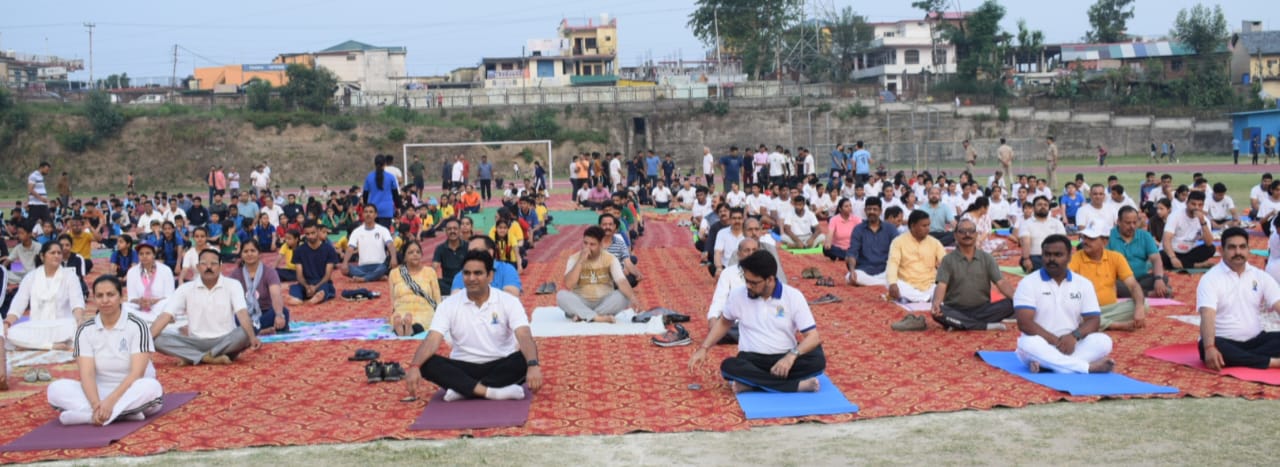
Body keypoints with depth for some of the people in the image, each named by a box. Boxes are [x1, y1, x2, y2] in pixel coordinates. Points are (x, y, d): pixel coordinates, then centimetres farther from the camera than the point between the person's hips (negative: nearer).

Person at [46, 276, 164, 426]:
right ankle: (124, 413, -32)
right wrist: (96, 404, -29)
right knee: (56, 388, -21)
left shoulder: (137, 326, -9)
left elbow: (137, 373, -17)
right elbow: (87, 374, -11)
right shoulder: (85, 330, 0)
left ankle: (83, 414, -34)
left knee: (152, 388, -36)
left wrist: (111, 401, -30)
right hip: (100, 392, 3)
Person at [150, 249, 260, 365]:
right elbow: (166, 316, -4)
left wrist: (252, 337, -37)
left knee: (244, 334, -34)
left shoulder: (232, 285, -3)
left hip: (226, 341, -2)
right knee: (159, 340, -23)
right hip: (196, 344, 2)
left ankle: (193, 358, -25)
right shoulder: (185, 289, 2)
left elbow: (242, 313, -18)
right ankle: (214, 357, -29)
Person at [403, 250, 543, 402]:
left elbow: (524, 337, -21)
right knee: (427, 364, -27)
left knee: (524, 359, -32)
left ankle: (463, 389, -30)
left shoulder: (508, 301, -7)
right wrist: (414, 367, -34)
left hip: (501, 366, -1)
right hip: (463, 368, 1)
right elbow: (431, 341, -14)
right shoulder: (449, 305, -3)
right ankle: (491, 391, -38)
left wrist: (533, 366, -41)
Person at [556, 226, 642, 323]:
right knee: (561, 295, -29)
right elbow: (568, 285, -20)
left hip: (605, 302, 0)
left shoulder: (610, 259, -6)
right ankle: (597, 317, -36)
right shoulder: (574, 258, -6)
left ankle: (582, 316, -29)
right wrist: (580, 261, -24)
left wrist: (632, 297, -40)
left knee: (623, 296, -29)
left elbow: (621, 281, -21)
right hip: (581, 302, 0)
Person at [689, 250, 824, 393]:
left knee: (818, 361, -31)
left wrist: (792, 355, -28)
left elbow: (813, 336, -9)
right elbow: (724, 322, 18)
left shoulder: (793, 296, -7)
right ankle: (797, 385, -32)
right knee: (728, 367, -34)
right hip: (752, 359, 1)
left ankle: (751, 382, -29)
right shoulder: (737, 295, -1)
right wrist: (703, 348, 7)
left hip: (785, 358, 0)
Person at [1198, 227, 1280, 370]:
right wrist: (1209, 348, -38)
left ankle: (1239, 359, -29)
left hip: (1255, 340, 4)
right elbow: (1207, 316, -22)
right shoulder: (1210, 278, -8)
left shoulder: (1261, 277, 6)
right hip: (1224, 342, -4)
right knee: (1210, 347, -37)